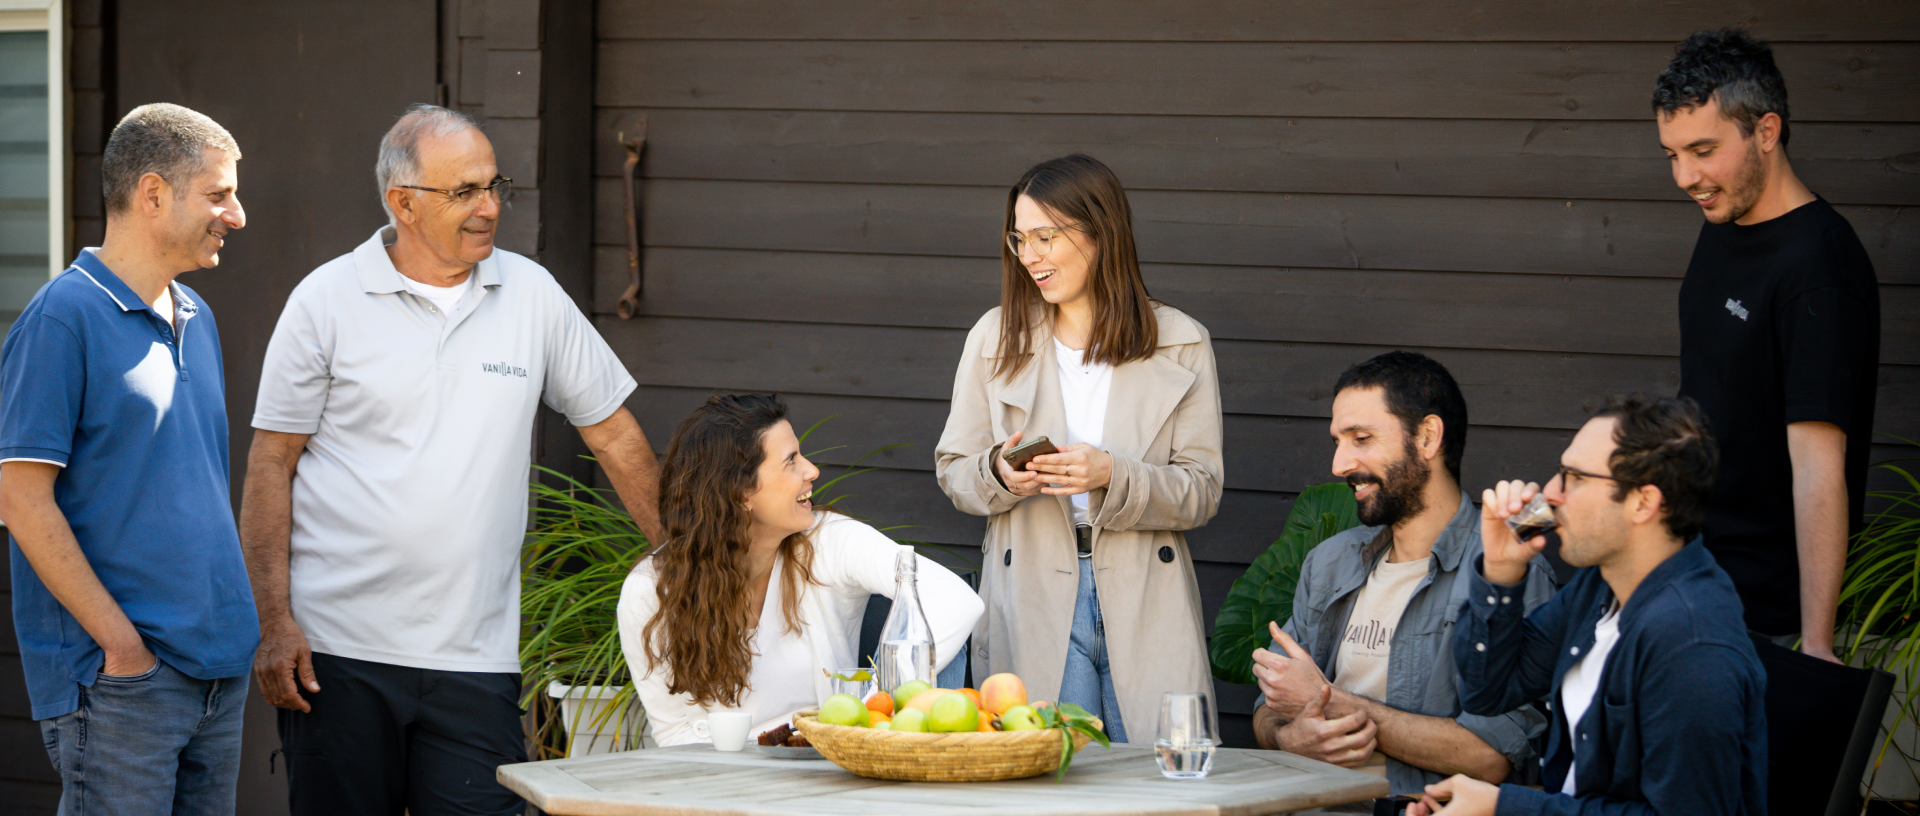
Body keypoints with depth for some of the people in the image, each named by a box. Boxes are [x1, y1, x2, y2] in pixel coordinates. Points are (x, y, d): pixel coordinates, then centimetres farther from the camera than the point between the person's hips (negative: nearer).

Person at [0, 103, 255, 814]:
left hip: (220, 667, 8)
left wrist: (233, 625, 13)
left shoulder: (196, 319, 15)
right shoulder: (63, 318, -10)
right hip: (119, 678, -8)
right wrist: (122, 642, -16)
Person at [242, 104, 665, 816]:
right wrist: (274, 623, -7)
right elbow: (270, 466, 0)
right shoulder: (327, 300, -1)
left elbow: (614, 436, 15)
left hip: (476, 657, 2)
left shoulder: (532, 295, 7)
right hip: (338, 650, -2)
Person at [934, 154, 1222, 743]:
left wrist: (1111, 475, -18)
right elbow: (953, 472, 11)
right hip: (1032, 600, 1)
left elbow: (1201, 491, 0)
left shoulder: (1181, 345, 4)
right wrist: (998, 473, -12)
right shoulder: (995, 339, 7)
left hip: (1145, 604, -1)